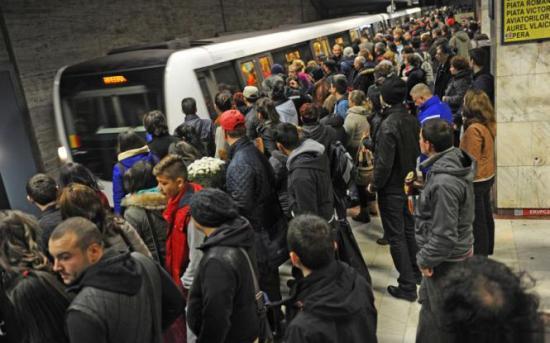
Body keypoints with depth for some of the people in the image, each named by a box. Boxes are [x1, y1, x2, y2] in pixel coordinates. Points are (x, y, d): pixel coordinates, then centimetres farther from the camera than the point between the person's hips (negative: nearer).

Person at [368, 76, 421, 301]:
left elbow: (384, 163, -23)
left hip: (392, 188, -7)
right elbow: (417, 151, 7)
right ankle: (415, 272, 37)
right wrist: (412, 176, 17)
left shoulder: (388, 125, -23)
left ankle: (407, 286, 10)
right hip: (410, 184, 8)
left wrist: (374, 185, -9)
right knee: (409, 230, 22)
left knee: (396, 236, 3)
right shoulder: (411, 120, -1)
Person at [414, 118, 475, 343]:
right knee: (428, 300, 28)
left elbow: (444, 235, -28)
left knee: (441, 316, 11)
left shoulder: (444, 183, -31)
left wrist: (425, 258, -15)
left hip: (445, 259, -10)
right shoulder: (454, 163, -1)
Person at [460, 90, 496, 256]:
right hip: (487, 176, 9)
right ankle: (487, 251, 35)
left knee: (477, 220, 2)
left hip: (476, 180, -9)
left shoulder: (473, 129, -23)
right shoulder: (488, 124, 2)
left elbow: (471, 160, -20)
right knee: (486, 216, 20)